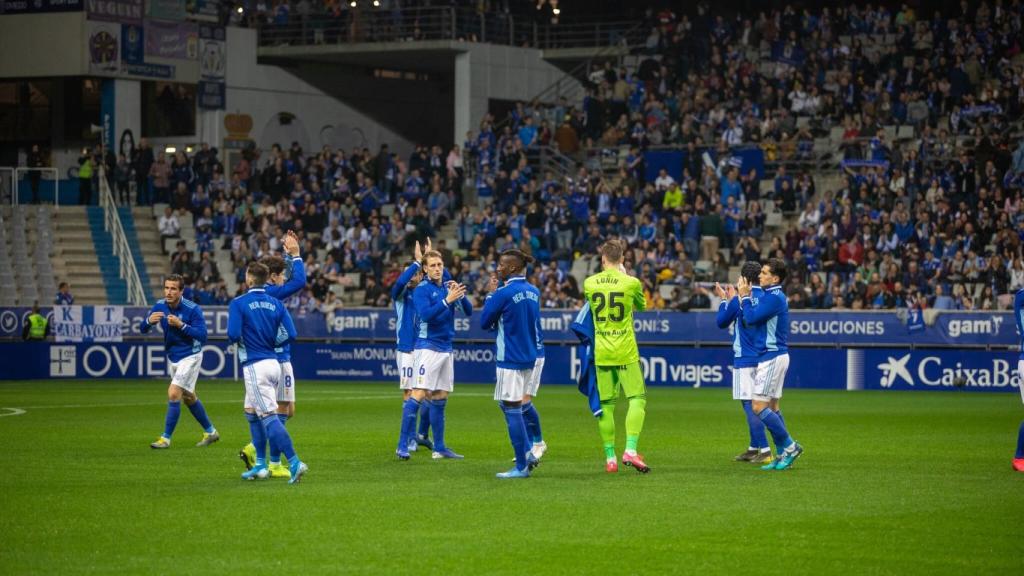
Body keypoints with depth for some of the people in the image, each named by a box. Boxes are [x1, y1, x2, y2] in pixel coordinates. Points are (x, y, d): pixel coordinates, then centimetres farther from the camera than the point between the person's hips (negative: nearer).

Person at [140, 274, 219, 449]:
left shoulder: (192, 309, -21)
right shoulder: (160, 306, -6)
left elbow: (202, 336, -24)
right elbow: (143, 329, -5)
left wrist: (181, 325, -35)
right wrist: (149, 321, -28)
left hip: (190, 357, -7)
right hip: (172, 357, 7)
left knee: (173, 393, -16)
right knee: (189, 397, 17)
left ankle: (166, 438, -7)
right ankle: (210, 432, 34)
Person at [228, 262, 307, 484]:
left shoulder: (238, 304, -9)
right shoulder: (276, 303, 6)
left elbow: (233, 335, -18)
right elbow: (289, 334, 0)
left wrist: (238, 340, 5)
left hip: (255, 366, -7)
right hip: (273, 363, 7)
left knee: (269, 416, -9)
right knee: (252, 413, 20)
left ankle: (294, 462, -20)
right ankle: (260, 465, 21)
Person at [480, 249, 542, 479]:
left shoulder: (504, 293, -15)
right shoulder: (533, 292, 7)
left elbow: (485, 322, -6)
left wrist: (491, 293, 5)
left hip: (510, 359, -8)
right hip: (529, 357, 8)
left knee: (512, 409, -3)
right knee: (513, 407, 20)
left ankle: (521, 466, -2)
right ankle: (527, 453, 13)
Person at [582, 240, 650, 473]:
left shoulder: (589, 283, 1)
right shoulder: (631, 283, -6)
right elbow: (642, 306, 14)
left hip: (601, 351, 3)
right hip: (625, 351, -3)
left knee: (605, 404, 7)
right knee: (637, 398, 3)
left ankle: (610, 458, 7)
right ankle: (630, 450, -13)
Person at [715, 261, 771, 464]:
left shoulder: (739, 300, -12)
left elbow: (722, 322, 2)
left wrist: (724, 299, 17)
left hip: (745, 360, -7)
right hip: (763, 359, 7)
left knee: (750, 405, -8)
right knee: (754, 405, 17)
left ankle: (765, 450, -15)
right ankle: (754, 448, 23)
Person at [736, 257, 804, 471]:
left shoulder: (774, 298, -17)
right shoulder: (770, 295, 15)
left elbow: (750, 319, -19)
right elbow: (752, 318, 16)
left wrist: (744, 296, -8)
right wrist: (745, 296, 7)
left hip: (772, 357, -10)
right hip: (773, 356, 10)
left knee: (759, 407, -10)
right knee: (771, 407, 12)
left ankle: (789, 446, -6)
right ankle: (783, 454, 14)